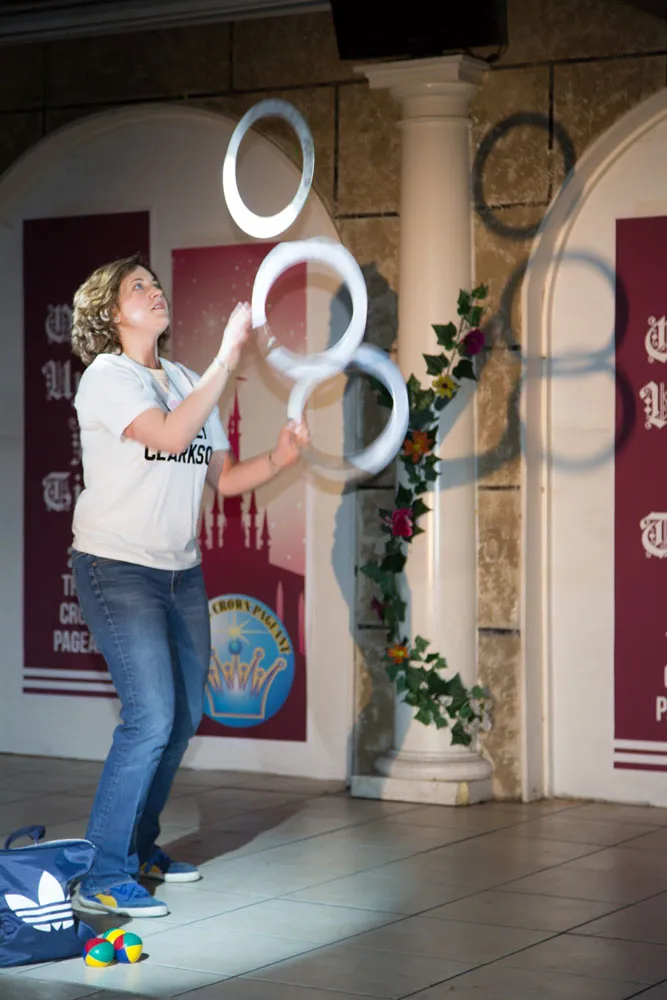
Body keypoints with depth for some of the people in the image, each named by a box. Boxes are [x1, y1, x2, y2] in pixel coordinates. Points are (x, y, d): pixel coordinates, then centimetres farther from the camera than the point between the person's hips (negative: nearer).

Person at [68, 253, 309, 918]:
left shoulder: (187, 384, 14)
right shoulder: (106, 377, -9)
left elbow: (224, 477, 13)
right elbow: (170, 434, -26)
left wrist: (277, 460, -6)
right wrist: (228, 355, -25)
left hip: (180, 571, 8)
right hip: (117, 569, -8)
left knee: (184, 714, 10)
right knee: (151, 716, -16)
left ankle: (139, 846, 26)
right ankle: (101, 875, -9)